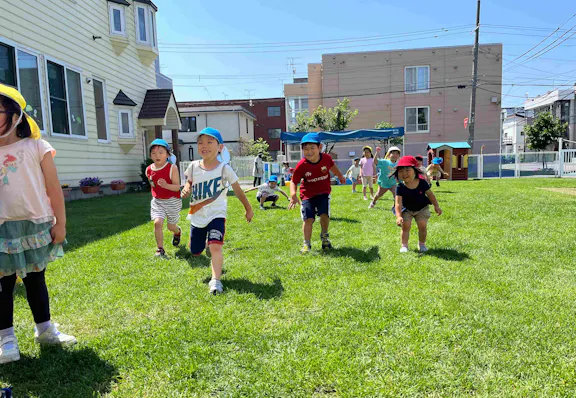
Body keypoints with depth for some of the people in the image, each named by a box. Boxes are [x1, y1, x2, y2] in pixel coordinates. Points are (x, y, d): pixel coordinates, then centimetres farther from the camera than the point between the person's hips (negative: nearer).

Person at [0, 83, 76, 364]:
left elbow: (54, 189, -2)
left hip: (36, 226, 0)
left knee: (36, 280, 13)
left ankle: (44, 329, 27)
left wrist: (59, 224, -5)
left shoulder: (36, 147, -2)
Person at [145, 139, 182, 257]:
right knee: (157, 222, -17)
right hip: (157, 201, 3)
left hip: (172, 201, -3)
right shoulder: (149, 170, -1)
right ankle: (160, 249, -3)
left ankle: (178, 232, 50)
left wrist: (166, 185, -36)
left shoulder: (172, 168, -16)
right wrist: (155, 194, 14)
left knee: (171, 227, 12)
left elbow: (177, 187, -19)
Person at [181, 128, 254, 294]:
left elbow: (238, 190, 0)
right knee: (195, 251, 15)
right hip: (197, 216, 4)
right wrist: (186, 189, -9)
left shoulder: (224, 168, -10)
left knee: (215, 246, -25)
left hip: (216, 214, -4)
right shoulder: (194, 166, -2)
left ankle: (215, 281, -20)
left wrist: (248, 209, 8)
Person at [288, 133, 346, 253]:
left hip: (323, 192, 1)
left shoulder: (326, 158, -12)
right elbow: (294, 181, -9)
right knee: (308, 219, -11)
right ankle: (306, 244, 7)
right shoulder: (301, 166, -19)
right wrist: (293, 194, -28)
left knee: (324, 215, -16)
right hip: (308, 194, -1)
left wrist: (340, 176, 29)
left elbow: (332, 166, 13)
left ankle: (324, 236, 14)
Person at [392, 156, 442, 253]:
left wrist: (436, 206, -2)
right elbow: (398, 203, -28)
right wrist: (398, 216, -39)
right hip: (407, 210, 0)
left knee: (422, 226, -3)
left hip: (422, 208, 1)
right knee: (405, 226, -6)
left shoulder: (422, 183, -19)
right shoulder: (400, 187, -24)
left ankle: (422, 244, 19)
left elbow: (430, 194, -4)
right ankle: (404, 245, 7)